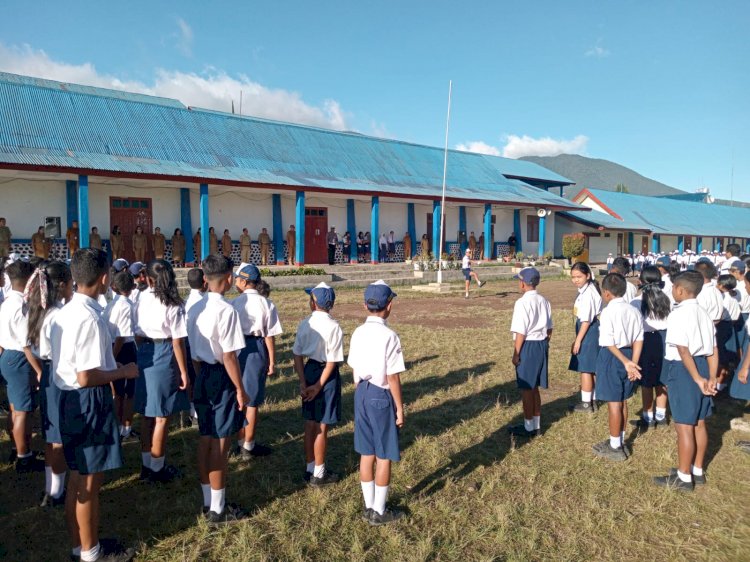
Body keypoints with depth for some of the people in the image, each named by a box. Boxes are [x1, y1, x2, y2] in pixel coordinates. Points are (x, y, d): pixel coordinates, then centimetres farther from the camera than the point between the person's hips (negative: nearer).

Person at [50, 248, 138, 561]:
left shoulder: (66, 312, 7)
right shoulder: (90, 318, -23)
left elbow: (73, 364, 13)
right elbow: (86, 377, -25)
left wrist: (112, 368, 16)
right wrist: (123, 372, -12)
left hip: (70, 399, 10)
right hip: (88, 402, -10)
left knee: (77, 479, 21)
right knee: (89, 481, 7)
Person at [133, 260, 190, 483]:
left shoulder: (142, 298, 0)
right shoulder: (173, 305, -14)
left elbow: (138, 334, 3)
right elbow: (177, 343, -14)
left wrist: (143, 353, 16)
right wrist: (184, 372, -7)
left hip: (144, 355, 6)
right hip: (164, 357, -6)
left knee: (147, 414, 17)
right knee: (162, 417, 6)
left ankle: (146, 465, 29)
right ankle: (157, 469, 17)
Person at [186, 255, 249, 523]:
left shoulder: (194, 308, 4)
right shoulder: (226, 310, -20)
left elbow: (194, 352, 10)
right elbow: (229, 357, -19)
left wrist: (201, 377, 20)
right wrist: (241, 390, -11)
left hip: (202, 377, 8)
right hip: (222, 379, -8)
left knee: (205, 440, 16)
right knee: (220, 444, 2)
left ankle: (208, 501, 30)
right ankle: (218, 509, 15)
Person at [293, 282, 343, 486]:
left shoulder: (304, 324, -2)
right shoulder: (334, 327, -16)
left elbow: (297, 355, -1)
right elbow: (332, 361, -16)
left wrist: (303, 382, 0)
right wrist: (319, 386, -10)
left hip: (309, 370, 5)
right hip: (326, 375, -5)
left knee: (310, 423, 16)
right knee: (322, 427, 5)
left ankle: (310, 468, 30)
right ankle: (319, 474, 17)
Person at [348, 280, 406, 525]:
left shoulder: (358, 333, 1)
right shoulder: (389, 336, -19)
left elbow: (354, 370, 6)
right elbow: (393, 377, -17)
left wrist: (360, 393, 17)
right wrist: (400, 408, -8)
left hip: (362, 394, 7)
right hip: (381, 396, -7)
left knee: (366, 454, 16)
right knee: (384, 457, 8)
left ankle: (369, 507, 30)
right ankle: (379, 511, 20)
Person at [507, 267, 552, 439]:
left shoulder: (522, 303, -17)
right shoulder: (544, 301, 7)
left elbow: (521, 332, -18)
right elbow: (549, 328, 13)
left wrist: (516, 354, -11)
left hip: (528, 346, -8)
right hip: (542, 345, 8)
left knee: (526, 389, 4)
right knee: (534, 388, 19)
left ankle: (529, 427, 13)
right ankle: (536, 425, 29)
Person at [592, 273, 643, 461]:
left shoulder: (608, 312, -16)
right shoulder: (634, 311, 6)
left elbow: (609, 343, -20)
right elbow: (639, 340, 3)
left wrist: (625, 362, -17)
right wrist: (633, 362, 0)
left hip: (612, 357, -8)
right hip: (628, 355, 8)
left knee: (613, 402, 2)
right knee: (623, 401, 18)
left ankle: (615, 447, 12)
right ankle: (619, 441, 31)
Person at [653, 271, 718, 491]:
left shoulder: (678, 314, -16)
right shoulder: (704, 314, 10)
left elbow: (683, 351, -22)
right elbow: (713, 350, 6)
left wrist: (697, 378, -19)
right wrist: (711, 377, 4)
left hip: (683, 369, -9)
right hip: (702, 367, 9)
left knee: (684, 425, 1)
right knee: (699, 423, 17)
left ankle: (684, 478, 12)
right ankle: (697, 471, 31)